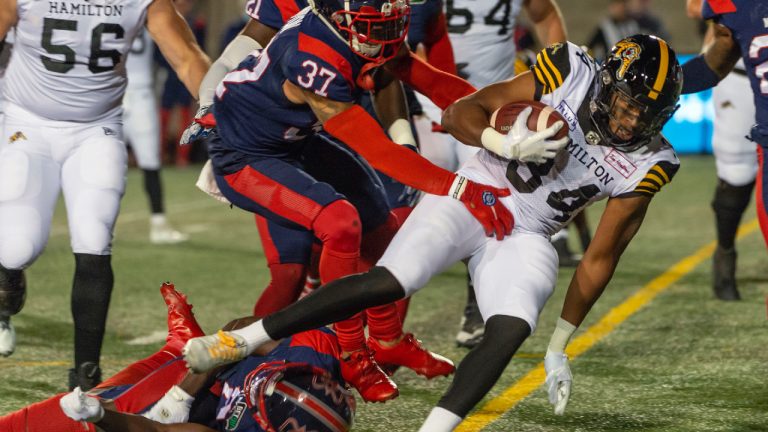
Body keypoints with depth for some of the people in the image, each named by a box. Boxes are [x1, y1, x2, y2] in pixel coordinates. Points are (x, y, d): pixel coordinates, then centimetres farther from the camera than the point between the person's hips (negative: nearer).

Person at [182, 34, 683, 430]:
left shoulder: (645, 165, -7)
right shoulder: (570, 74, -13)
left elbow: (600, 258, 0)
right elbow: (461, 113, -8)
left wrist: (560, 347, 4)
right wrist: (504, 143, -30)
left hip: (525, 236, 3)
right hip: (472, 195, -3)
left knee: (512, 329, -25)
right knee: (392, 281, -22)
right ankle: (239, 340, -17)